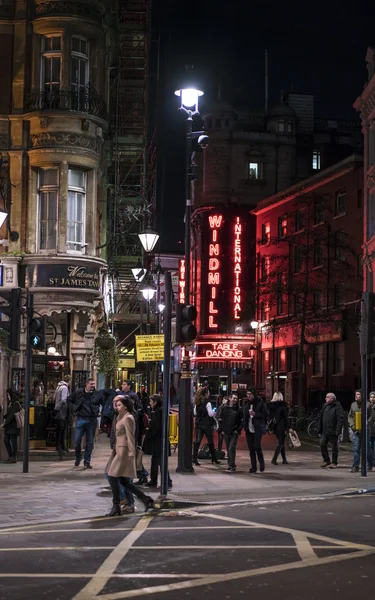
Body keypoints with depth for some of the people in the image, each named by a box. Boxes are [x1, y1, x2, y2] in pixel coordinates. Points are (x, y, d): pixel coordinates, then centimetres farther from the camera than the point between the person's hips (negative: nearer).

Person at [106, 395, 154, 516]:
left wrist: (131, 453, -20)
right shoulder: (121, 417, 17)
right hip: (119, 450, 10)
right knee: (124, 481, 8)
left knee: (113, 477, -7)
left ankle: (116, 507, 1)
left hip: (124, 451, -10)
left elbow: (130, 437, -17)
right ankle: (146, 500, 11)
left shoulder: (128, 418, -12)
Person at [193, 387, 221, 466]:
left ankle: (194, 458, -7)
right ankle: (214, 458, 20)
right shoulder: (207, 403, -13)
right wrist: (213, 413, 4)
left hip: (199, 424, 5)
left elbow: (194, 413, 12)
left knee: (197, 441, 2)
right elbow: (210, 414, -16)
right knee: (210, 442, 9)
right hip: (207, 425, -5)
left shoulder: (197, 403, 6)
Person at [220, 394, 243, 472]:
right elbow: (221, 420, 14)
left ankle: (232, 466, -16)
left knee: (231, 448, -15)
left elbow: (242, 421, 0)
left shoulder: (238, 409, -1)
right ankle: (231, 464, 20)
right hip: (226, 432, 4)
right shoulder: (225, 408, 7)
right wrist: (222, 429, 6)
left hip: (234, 433, -4)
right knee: (228, 449, 10)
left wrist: (238, 430, -8)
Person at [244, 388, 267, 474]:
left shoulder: (260, 403, -5)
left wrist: (255, 414, -17)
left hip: (257, 428, -5)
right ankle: (253, 467, 10)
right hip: (249, 429, 5)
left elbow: (265, 415, -5)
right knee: (251, 448, 5)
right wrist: (244, 426, 6)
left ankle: (261, 463, 8)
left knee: (257, 446, -14)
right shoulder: (247, 404, 12)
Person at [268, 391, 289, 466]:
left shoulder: (270, 405, 4)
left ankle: (284, 460, 19)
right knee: (280, 443, 1)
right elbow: (286, 417, -11)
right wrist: (287, 428, -7)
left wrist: (270, 427, 13)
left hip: (274, 427, 5)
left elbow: (269, 417, 8)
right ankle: (274, 459, -11)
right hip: (281, 426, -5)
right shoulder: (283, 405, -9)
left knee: (281, 443, 17)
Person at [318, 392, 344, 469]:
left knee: (334, 447, 1)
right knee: (322, 444, 0)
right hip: (325, 431, 7)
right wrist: (320, 430, 15)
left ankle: (334, 463, 10)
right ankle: (326, 460, 14)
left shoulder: (337, 407, -8)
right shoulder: (325, 406, 15)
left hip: (333, 431, -7)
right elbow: (321, 419, 19)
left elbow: (340, 419, -14)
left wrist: (338, 430, -21)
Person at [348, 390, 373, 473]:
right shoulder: (353, 405, 11)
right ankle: (355, 466, 1)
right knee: (356, 449, -1)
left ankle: (369, 465, 21)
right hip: (356, 430, 3)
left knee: (367, 448, 7)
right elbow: (349, 416, 16)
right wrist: (352, 425, 0)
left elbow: (371, 416, -4)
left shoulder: (368, 405, -2)